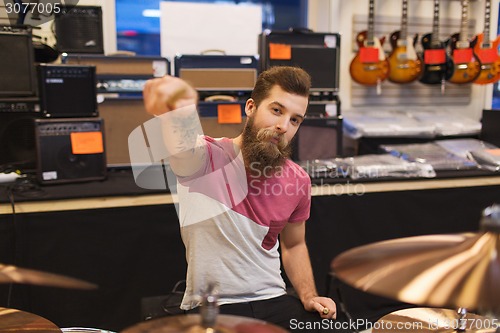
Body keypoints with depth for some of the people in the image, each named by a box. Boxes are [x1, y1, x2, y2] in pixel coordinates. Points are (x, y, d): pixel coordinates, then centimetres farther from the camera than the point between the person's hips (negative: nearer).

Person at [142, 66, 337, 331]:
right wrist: (176, 106, -59)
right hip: (210, 308, -3)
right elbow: (181, 143, -38)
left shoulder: (297, 180, 0)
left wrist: (309, 297, 0)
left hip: (274, 300, 4)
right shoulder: (206, 157, -14)